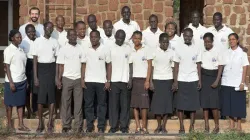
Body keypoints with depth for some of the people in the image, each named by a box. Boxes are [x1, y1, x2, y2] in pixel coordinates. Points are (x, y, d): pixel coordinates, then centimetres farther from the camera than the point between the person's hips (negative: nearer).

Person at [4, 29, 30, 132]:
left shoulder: (21, 50, 9)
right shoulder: (8, 50, -10)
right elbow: (7, 67, -11)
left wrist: (26, 80, 11)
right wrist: (11, 82, -15)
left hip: (22, 81, 6)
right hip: (12, 81, -6)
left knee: (21, 103, 8)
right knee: (10, 103, 5)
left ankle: (21, 124, 14)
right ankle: (9, 124, 16)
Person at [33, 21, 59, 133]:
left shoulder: (55, 42, 5)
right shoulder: (38, 41, -1)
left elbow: (57, 59, 7)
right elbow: (35, 59, -1)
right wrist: (35, 77, -7)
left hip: (52, 69, 2)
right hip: (41, 69, -2)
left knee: (52, 96, 3)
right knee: (40, 97, -3)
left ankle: (50, 122, 12)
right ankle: (40, 123, 8)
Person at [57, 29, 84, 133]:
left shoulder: (80, 48, 5)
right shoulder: (63, 49, 0)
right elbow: (61, 66, 0)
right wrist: (59, 80, -4)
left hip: (78, 79, 1)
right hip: (67, 79, -1)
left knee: (78, 103, 3)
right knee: (66, 103, 4)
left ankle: (78, 125, 9)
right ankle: (66, 125, 11)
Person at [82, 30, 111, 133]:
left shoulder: (105, 50, 0)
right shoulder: (86, 50, 6)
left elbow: (109, 65, 2)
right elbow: (84, 65, 9)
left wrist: (108, 80, -4)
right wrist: (82, 79, 0)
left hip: (101, 81, -2)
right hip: (88, 81, 2)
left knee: (102, 104, 3)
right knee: (88, 104, 4)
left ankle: (101, 127, 8)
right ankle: (89, 126, 11)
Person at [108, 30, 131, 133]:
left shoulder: (128, 48, 6)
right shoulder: (110, 48, 3)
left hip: (125, 80, 1)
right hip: (113, 80, 0)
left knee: (125, 104, 3)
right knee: (113, 104, 2)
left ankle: (124, 126, 11)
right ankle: (113, 126, 9)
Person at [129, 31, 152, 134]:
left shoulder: (146, 50, 2)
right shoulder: (130, 51, 10)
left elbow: (149, 66, 0)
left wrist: (147, 80, -8)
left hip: (143, 79, -3)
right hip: (133, 79, 3)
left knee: (143, 104, -5)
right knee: (134, 104, 2)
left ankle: (144, 127, 2)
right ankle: (137, 127, 6)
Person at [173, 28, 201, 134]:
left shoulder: (196, 49, 4)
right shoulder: (179, 49, 3)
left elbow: (198, 65, 6)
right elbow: (176, 66, 3)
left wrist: (200, 80, 0)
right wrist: (175, 81, -3)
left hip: (193, 80, 0)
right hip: (181, 80, 0)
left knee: (193, 104, 2)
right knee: (180, 104, 0)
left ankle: (192, 126, 11)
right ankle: (181, 126, 8)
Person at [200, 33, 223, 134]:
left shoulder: (217, 51, -5)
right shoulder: (202, 52, 3)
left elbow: (220, 67, -3)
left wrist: (217, 81, -10)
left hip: (214, 76, -3)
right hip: (204, 77, 3)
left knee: (214, 102, -7)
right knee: (204, 101, 2)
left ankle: (217, 126, 6)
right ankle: (206, 125, 9)